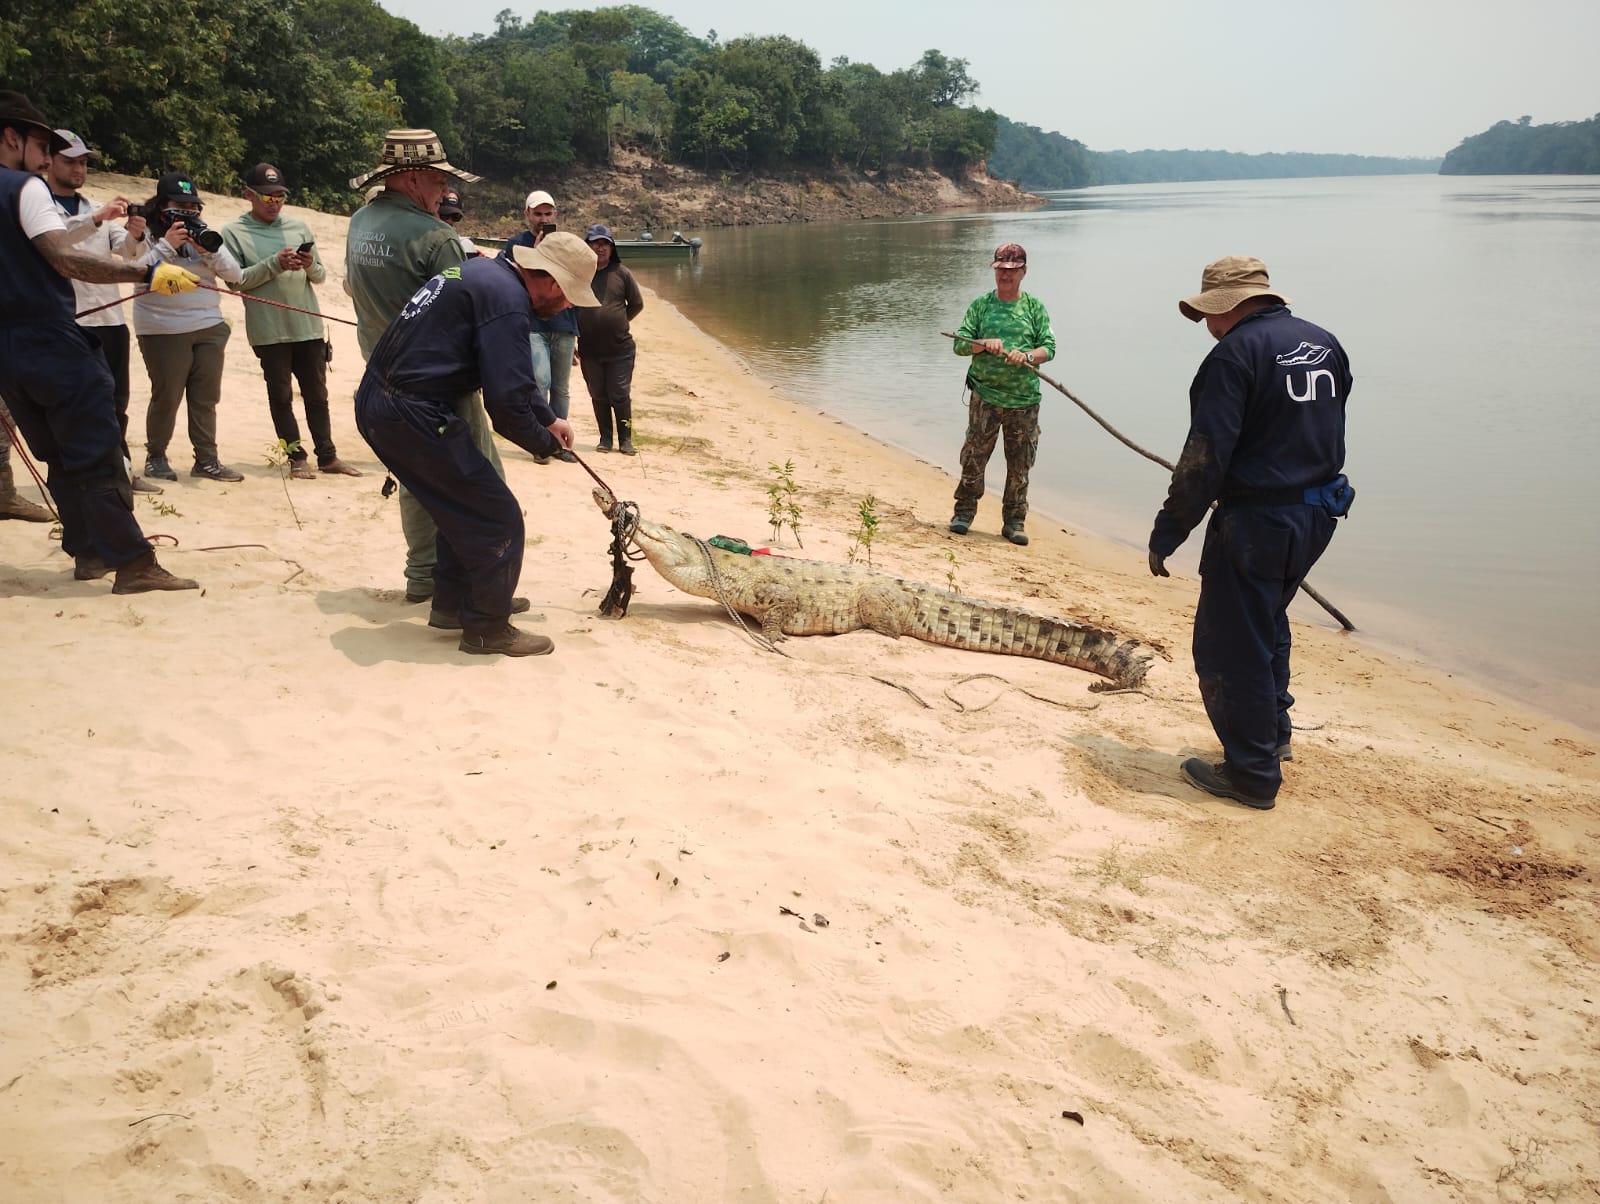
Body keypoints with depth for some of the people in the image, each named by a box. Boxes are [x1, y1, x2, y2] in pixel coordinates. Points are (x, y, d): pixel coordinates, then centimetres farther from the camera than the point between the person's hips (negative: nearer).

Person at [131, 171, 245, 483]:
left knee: (206, 398, 5)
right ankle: (155, 456, 17)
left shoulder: (202, 234, 13)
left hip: (209, 327, 4)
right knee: (166, 397, 0)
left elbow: (234, 274, 5)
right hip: (164, 330, -4)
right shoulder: (146, 235, 0)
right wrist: (167, 245, -20)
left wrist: (210, 250, -11)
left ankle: (207, 460, 10)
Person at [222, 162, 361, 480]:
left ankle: (327, 456, 17)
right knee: (281, 397, 5)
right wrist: (275, 264, -18)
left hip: (310, 328, 3)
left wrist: (310, 265, -12)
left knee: (317, 396, 9)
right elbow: (235, 280, -10)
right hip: (269, 332, -3)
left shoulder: (299, 227, 9)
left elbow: (321, 276, 10)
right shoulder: (234, 232, 0)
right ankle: (297, 457, 13)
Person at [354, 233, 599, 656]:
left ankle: (451, 604, 35)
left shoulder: (486, 272, 15)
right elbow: (507, 399, -20)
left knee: (463, 506, 25)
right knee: (498, 520, -1)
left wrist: (548, 418, 30)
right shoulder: (507, 301, -17)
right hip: (413, 415, -10)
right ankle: (487, 629, 11)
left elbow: (511, 372, 27)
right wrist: (544, 442, -1)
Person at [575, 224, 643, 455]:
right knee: (598, 396, 10)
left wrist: (618, 322, 8)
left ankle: (626, 440, 13)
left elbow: (636, 304, 10)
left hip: (620, 348, -1)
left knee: (620, 396, 1)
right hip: (589, 349, 1)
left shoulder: (621, 273, -1)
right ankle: (605, 438, 22)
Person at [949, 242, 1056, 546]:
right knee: (974, 456, 1)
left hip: (1024, 399, 1)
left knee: (1020, 464, 5)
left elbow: (1049, 347, 1)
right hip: (984, 396, 0)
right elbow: (960, 344, 2)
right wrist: (984, 344, -17)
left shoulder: (1034, 307, 6)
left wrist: (1028, 356, -19)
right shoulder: (981, 304, 6)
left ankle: (1014, 521, 15)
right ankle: (964, 511, 17)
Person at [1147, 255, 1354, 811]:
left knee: (1230, 645, 2)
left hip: (1254, 521, -9)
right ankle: (1274, 733, 39)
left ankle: (1252, 774, 9)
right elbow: (1325, 433, 17)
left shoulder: (1237, 352, -16)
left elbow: (1206, 456, -20)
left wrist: (1167, 532, -16)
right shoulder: (1325, 344, 9)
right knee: (1267, 623, 27)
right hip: (1317, 516, 9)